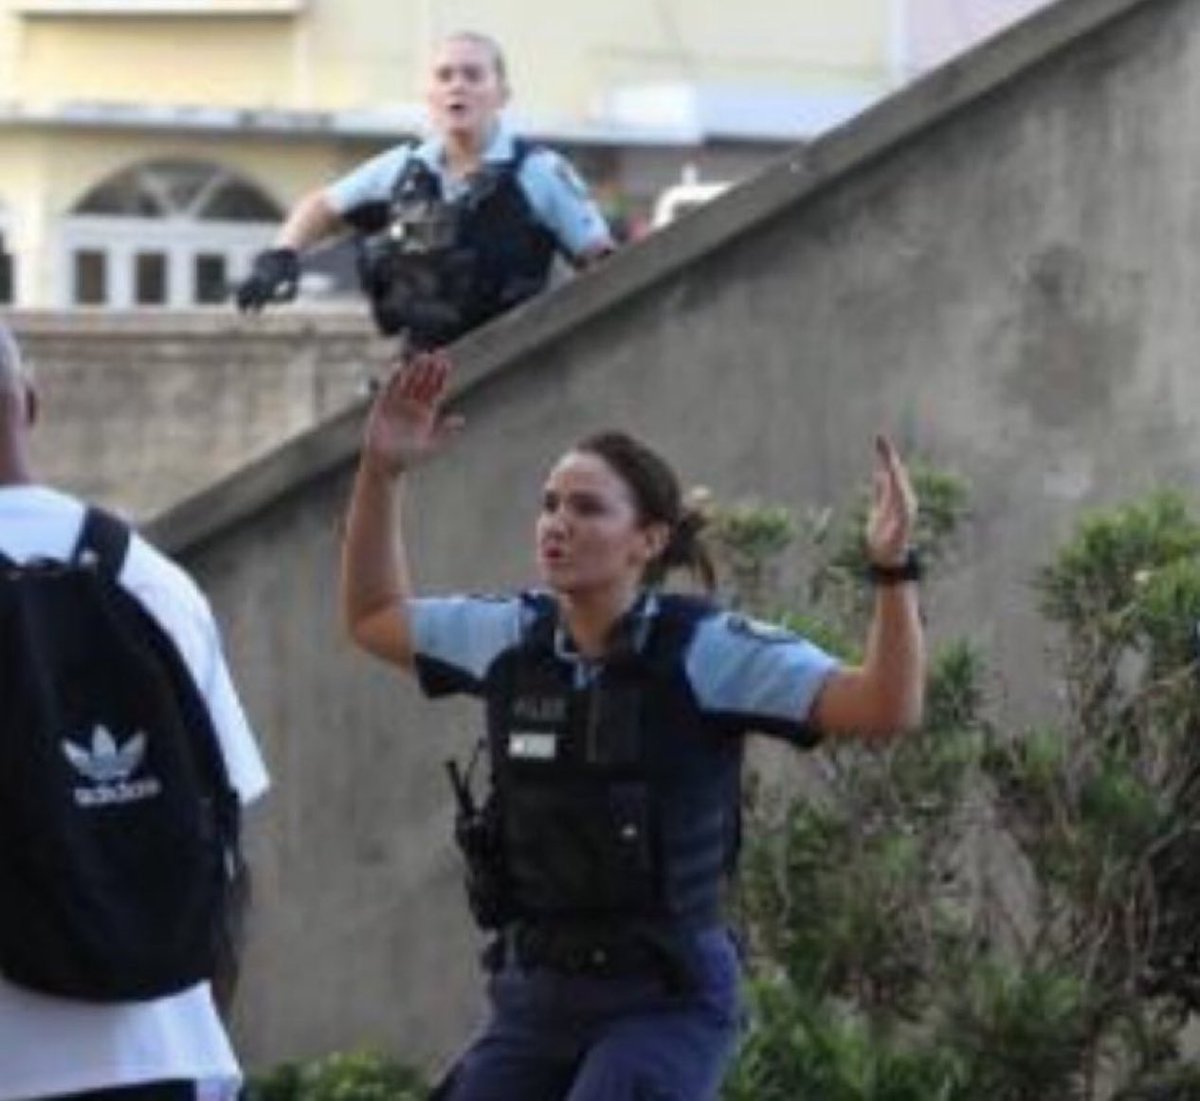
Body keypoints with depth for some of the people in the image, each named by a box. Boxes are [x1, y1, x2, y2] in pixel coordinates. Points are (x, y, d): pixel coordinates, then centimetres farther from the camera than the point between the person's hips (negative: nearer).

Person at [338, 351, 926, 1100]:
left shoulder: (706, 650, -13)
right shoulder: (513, 640, 2)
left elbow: (885, 709, -20)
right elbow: (374, 618, 21)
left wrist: (894, 570, -34)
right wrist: (382, 472, 11)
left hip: (667, 1004, -6)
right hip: (535, 1000, 6)